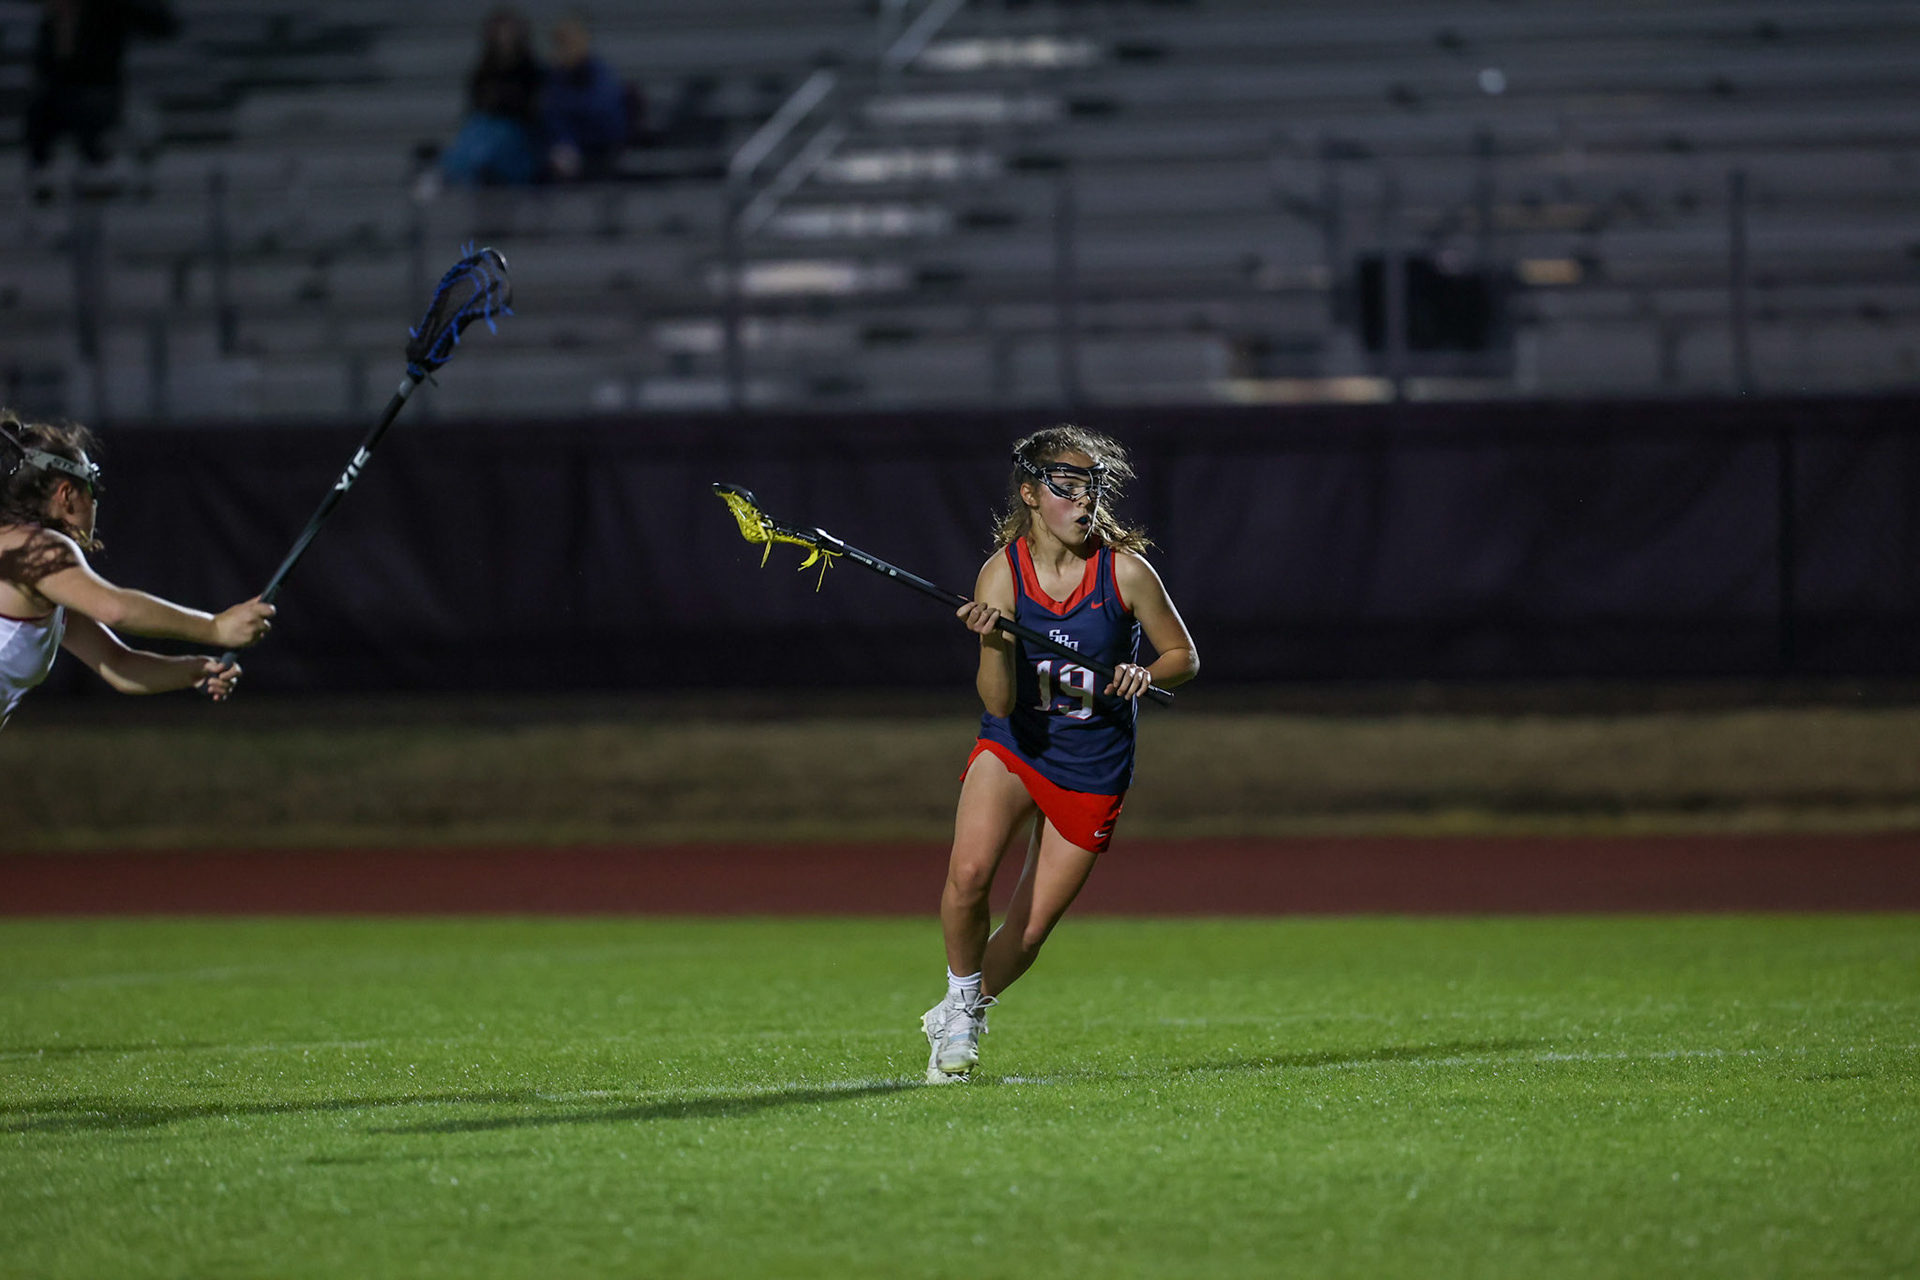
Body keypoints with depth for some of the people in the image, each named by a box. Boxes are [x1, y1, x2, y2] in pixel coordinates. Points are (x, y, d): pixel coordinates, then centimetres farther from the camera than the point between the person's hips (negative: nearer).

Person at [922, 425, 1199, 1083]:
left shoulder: (1124, 571, -12)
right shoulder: (1002, 573, -11)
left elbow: (1184, 655, 1)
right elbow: (1000, 703, -16)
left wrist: (1145, 673, -20)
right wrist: (993, 642, -35)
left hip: (1091, 771, 0)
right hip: (1013, 748, 0)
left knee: (1027, 933, 1)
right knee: (969, 874, -26)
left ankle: (957, 1021, 28)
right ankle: (961, 991, 1)